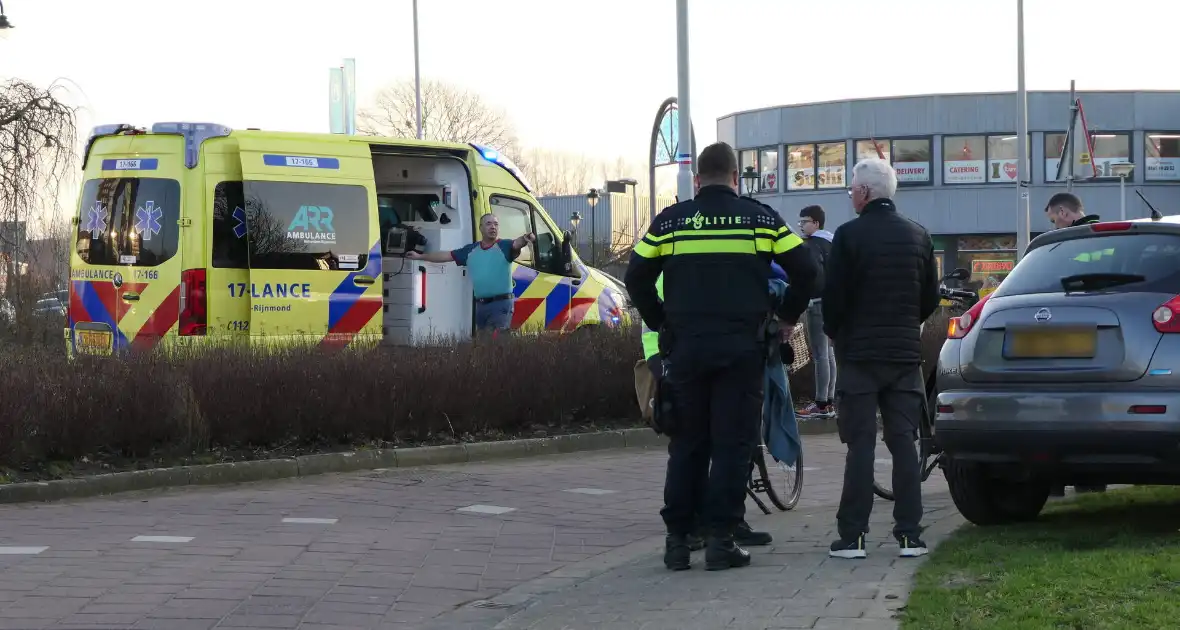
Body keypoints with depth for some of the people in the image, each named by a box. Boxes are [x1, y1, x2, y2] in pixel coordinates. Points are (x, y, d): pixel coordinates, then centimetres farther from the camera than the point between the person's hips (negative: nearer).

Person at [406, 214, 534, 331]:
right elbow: (446, 256, 21)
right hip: (480, 304, 6)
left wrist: (525, 239, -49)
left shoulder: (504, 246, -3)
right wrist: (420, 256, 26)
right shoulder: (471, 250, 13)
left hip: (501, 303, -6)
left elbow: (517, 244, -24)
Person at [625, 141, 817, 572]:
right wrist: (788, 316, 18)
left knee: (687, 444, 10)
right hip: (741, 349, -2)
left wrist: (658, 322, 21)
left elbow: (636, 277, 8)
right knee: (733, 443, 2)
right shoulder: (760, 218, 4)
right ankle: (720, 540, -3)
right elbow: (804, 271, 3)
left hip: (685, 347, 2)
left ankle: (677, 539, 8)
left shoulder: (670, 221, 6)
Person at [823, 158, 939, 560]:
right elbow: (930, 299, 12)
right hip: (906, 354, 4)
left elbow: (833, 296, -10)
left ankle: (852, 536, -4)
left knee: (860, 444, -3)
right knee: (903, 443, 6)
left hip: (859, 353, -4)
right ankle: (909, 534, 3)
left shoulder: (849, 236, -10)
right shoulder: (919, 237, 7)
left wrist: (835, 332, 9)